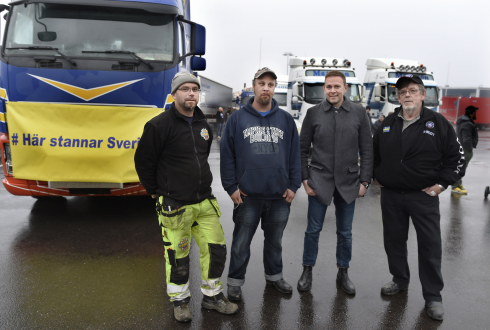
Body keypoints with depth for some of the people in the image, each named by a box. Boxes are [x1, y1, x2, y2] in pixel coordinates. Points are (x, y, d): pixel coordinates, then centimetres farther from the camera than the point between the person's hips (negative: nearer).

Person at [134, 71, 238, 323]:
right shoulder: (159, 125, -11)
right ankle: (180, 301, 30)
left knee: (216, 249, 9)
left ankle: (212, 296, 30)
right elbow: (143, 161, -5)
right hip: (175, 206, -6)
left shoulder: (203, 125, 9)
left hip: (205, 202, 6)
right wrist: (157, 192, -1)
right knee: (177, 256, 7)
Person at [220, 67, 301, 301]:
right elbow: (227, 154, -1)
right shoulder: (238, 119, 0)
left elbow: (295, 154, 7)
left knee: (275, 240, 19)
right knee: (241, 242, 9)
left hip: (279, 195, 2)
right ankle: (235, 281, 27)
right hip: (247, 195, -2)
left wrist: (293, 185, 1)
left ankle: (274, 276, 39)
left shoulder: (286, 119, 6)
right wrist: (231, 187, -6)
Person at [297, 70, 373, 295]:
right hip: (319, 181, -1)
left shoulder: (359, 113, 1)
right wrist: (305, 179, -2)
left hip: (348, 182, 1)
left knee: (345, 232, 12)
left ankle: (343, 273, 30)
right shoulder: (313, 113, 0)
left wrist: (365, 181, -2)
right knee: (313, 230, 6)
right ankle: (307, 271, 25)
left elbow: (366, 150, 3)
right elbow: (302, 150, 3)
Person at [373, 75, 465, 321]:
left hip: (424, 196, -3)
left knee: (430, 245, 1)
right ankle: (400, 280, 34)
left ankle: (433, 296, 16)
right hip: (390, 195, 4)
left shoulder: (438, 123, -5)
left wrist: (442, 183, -6)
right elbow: (374, 153, 19)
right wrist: (378, 177, 12)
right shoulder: (387, 124, 6)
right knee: (394, 241, 13)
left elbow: (456, 157, -1)